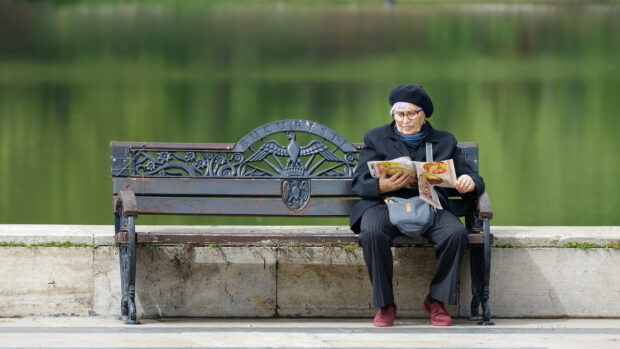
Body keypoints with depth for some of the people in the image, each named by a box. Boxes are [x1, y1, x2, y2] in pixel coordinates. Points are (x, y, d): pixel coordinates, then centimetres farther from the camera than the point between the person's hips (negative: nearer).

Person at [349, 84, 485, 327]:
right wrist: (382, 186, -15)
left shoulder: (444, 142, 21)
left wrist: (469, 183, -10)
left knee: (456, 232, -32)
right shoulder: (376, 138, 19)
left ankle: (437, 301, -13)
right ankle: (384, 305, -20)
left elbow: (471, 179, 17)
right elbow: (359, 182, 8)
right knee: (372, 232, -36)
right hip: (386, 204, -1)